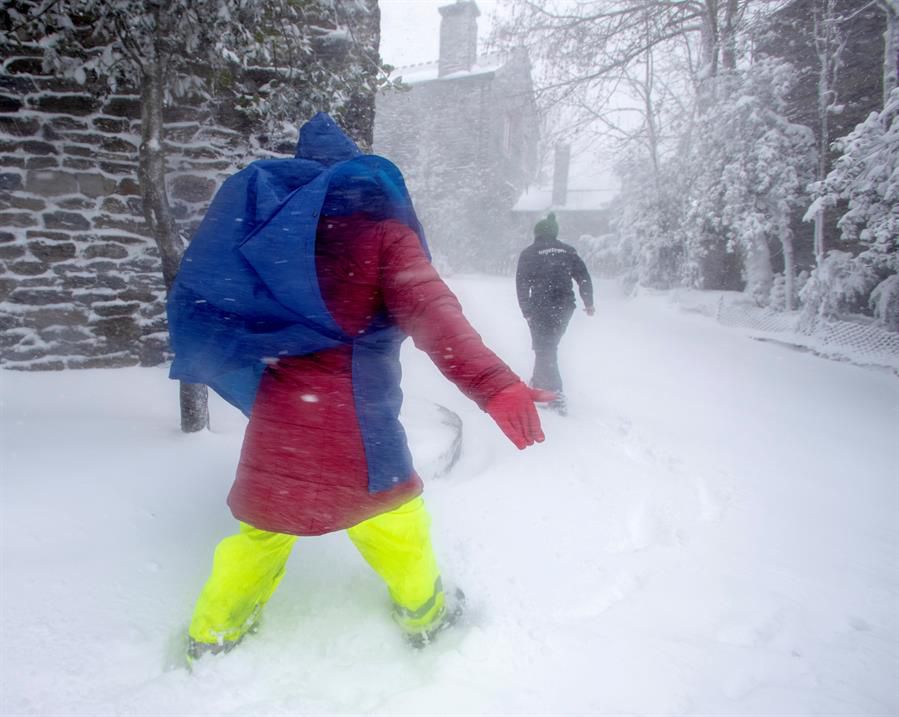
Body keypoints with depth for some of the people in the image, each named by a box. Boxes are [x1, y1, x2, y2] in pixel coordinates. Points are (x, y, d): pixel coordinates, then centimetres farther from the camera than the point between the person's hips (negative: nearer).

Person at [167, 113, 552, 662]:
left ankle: (212, 637, 37)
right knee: (393, 514, 19)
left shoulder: (272, 227, 7)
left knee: (267, 522, 23)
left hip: (278, 412, 5)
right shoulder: (384, 234, -8)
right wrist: (495, 384, -32)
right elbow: (433, 315, -24)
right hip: (353, 419, -4)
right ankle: (426, 615, 41)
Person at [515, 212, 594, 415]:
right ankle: (540, 382, 33)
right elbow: (584, 278, 6)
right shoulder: (568, 251, 9)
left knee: (544, 348, 0)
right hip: (565, 307, 4)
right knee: (549, 346, 21)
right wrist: (588, 303, 13)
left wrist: (526, 311, 1)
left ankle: (556, 394, -11)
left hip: (541, 308, -4)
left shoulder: (529, 254, 0)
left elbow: (522, 284, -4)